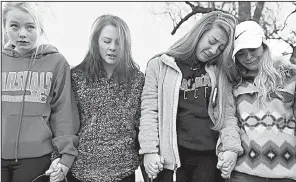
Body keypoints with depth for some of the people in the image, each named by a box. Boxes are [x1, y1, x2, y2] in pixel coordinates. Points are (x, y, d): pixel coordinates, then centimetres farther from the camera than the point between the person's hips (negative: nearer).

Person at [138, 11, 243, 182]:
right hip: (171, 157, -2)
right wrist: (149, 150, -10)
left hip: (209, 157, 2)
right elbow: (149, 110, -3)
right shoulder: (160, 65, 1)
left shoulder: (220, 72, 9)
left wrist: (230, 147, -10)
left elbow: (228, 113, 4)